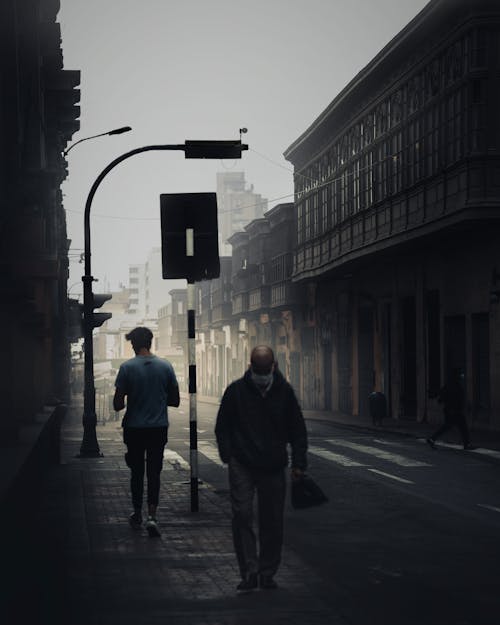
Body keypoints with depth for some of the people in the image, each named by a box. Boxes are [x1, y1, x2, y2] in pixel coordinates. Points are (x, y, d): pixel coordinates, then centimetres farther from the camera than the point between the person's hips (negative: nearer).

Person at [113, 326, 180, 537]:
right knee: (154, 472, 4)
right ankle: (152, 516, -10)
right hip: (159, 427, 1)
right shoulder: (165, 366, -2)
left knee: (137, 472, 13)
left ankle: (137, 515, 24)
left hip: (134, 428, -1)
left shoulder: (127, 367, -9)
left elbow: (118, 404, -9)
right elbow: (175, 401, 4)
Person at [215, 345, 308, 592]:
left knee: (272, 521, 5)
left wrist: (298, 462, 2)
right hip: (242, 465, -1)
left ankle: (267, 573, 17)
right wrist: (228, 455, -2)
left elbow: (297, 429, 9)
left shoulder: (284, 391, 3)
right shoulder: (236, 390, -1)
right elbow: (222, 426, 8)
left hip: (273, 468, 1)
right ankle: (249, 572, -9)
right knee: (242, 515, -12)